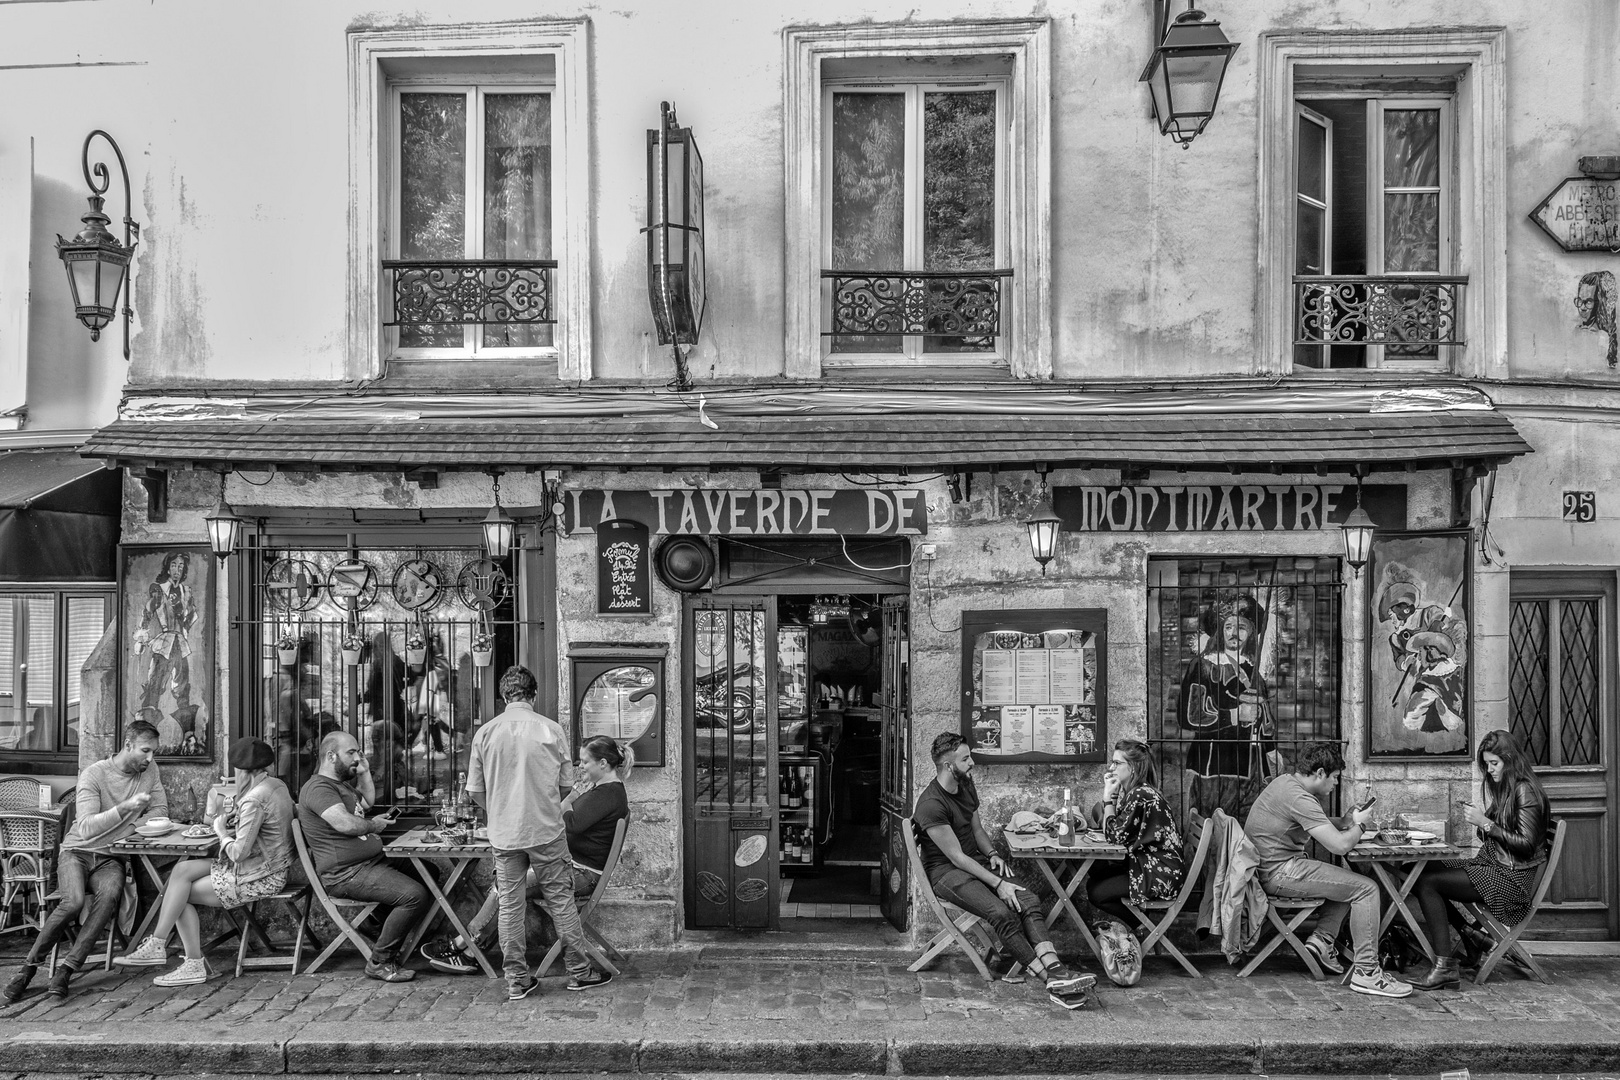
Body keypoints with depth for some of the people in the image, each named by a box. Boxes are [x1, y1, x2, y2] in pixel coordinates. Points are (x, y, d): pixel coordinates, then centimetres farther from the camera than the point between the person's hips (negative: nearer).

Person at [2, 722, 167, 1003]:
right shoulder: (94, 774, -10)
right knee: (73, 902, -32)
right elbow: (87, 827, -18)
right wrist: (125, 808, -28)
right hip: (77, 852, -2)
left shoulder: (150, 771, 4)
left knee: (110, 894, -32)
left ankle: (66, 969, -27)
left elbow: (160, 811, 10)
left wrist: (134, 827, -8)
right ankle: (28, 967, -11)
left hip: (110, 859, 2)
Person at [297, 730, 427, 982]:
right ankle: (380, 962, -12)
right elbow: (346, 824, -28)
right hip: (347, 874, -11)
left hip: (372, 862, 11)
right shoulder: (319, 788, -14)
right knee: (414, 895, -25)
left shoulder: (342, 783, 20)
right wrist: (373, 824, -8)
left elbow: (368, 800, 34)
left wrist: (364, 772, 18)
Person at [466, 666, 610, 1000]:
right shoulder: (551, 729, -7)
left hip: (504, 833, 2)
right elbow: (564, 784, 1)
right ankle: (579, 972, 17)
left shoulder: (485, 733, -2)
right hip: (546, 829, -2)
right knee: (560, 900, 9)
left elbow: (475, 790, 3)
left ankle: (517, 980, 16)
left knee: (509, 904, 10)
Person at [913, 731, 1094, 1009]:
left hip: (975, 861, 8)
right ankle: (1052, 982, -25)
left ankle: (1057, 972, -30)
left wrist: (992, 855, 1)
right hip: (945, 871, -8)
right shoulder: (931, 805, -21)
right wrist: (997, 884, -23)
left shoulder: (966, 784, 7)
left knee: (1028, 901, -19)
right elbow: (956, 857, -21)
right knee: (1002, 913, -30)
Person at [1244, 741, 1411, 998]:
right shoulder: (1299, 798, -20)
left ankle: (1322, 939, 13)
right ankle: (1366, 972, -7)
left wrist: (1345, 822, 12)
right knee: (1366, 888, -9)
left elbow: (1318, 824, 29)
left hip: (1269, 868, 11)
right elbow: (1340, 846, -22)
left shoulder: (1284, 782, 12)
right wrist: (1359, 825, -2)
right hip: (1280, 872, -11)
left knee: (1349, 880, 23)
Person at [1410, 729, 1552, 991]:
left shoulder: (1525, 791, -11)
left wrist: (1486, 823, -18)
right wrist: (1477, 820, 1)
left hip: (1511, 878, -9)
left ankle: (1445, 968, -19)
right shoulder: (1501, 787, 16)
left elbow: (1526, 844, -18)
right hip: (1491, 864, 9)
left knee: (1427, 883, -23)